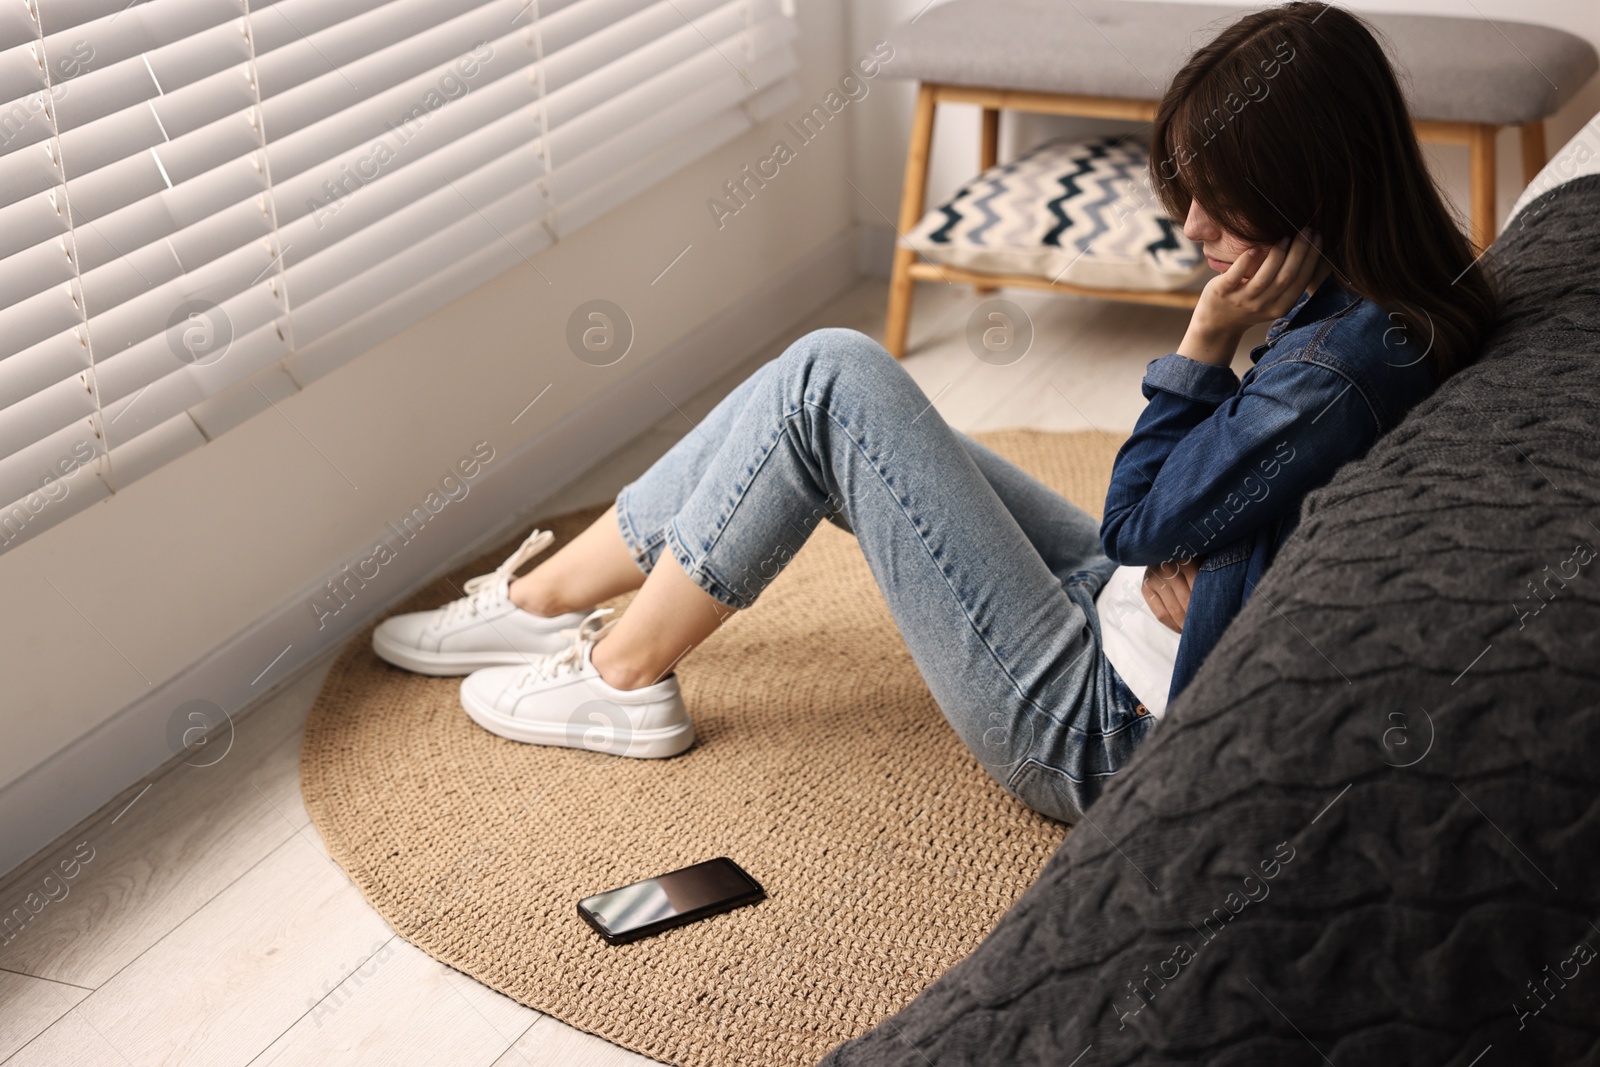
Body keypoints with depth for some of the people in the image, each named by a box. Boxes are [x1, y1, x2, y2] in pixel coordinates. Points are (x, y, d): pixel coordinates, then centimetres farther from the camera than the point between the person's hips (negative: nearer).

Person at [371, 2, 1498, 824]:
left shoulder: (1347, 362, -28)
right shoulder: (1370, 301, 1)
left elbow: (1140, 522, -18)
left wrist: (1206, 340, -19)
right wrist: (1176, 540, -8)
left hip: (1101, 728, -10)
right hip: (1112, 609, 10)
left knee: (834, 381, -13)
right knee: (834, 395, 8)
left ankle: (624, 673, 3)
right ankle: (548, 596, 18)